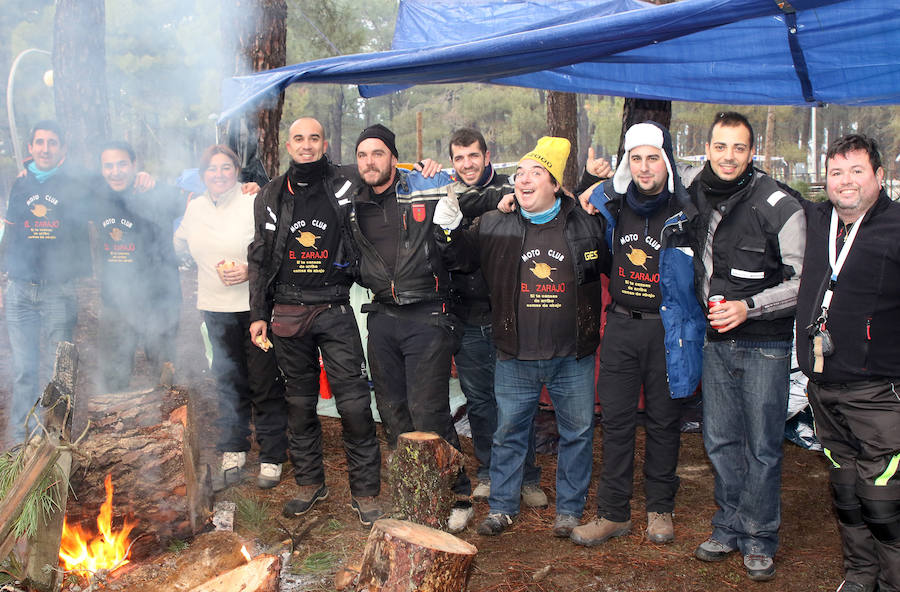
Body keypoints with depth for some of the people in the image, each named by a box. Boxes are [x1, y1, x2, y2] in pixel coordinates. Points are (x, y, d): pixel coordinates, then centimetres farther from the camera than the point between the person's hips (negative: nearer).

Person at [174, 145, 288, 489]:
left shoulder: (254, 203, -9)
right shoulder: (194, 208, 8)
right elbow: (181, 245, 27)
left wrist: (251, 269, -20)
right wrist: (208, 267, 13)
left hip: (255, 305, -5)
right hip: (216, 307, 5)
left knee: (265, 383, 0)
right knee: (229, 381, 14)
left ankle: (272, 457, 11)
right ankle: (233, 450, 28)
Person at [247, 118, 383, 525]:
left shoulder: (346, 187, 1)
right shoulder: (272, 196, 9)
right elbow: (260, 259, 12)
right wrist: (258, 314, 8)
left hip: (335, 311, -3)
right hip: (288, 314, 3)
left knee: (354, 403, -6)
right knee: (299, 403, 11)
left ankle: (365, 493, 6)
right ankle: (310, 483, 26)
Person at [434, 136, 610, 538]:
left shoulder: (587, 223, -1)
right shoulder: (495, 225, 1)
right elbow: (461, 257, 12)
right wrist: (448, 231, -4)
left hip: (573, 358, 0)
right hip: (515, 358, 1)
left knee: (577, 433, 10)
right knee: (508, 432, 10)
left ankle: (570, 510, 27)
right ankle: (501, 507, 27)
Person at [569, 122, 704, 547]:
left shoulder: (686, 213, -8)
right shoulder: (611, 205, 2)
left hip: (667, 328, -2)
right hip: (621, 325, 3)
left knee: (663, 421, 9)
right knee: (616, 420, 5)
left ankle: (660, 508, 26)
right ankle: (613, 513, 15)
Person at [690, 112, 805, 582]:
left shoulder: (778, 205, -11)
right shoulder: (695, 199, 4)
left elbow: (803, 281, -9)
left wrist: (748, 306, -17)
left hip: (764, 343, -4)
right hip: (716, 341, 5)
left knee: (762, 446, 3)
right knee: (720, 440, 12)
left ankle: (759, 539, 19)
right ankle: (729, 528, 28)